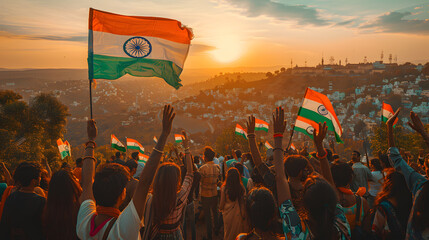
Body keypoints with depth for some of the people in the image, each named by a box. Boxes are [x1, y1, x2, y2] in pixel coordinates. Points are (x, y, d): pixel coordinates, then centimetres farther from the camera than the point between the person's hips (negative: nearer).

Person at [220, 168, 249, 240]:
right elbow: (243, 202, -6)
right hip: (238, 213, 2)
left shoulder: (224, 188, -19)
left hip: (228, 213, -1)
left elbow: (222, 202, -9)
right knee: (238, 231, 20)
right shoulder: (241, 188, -13)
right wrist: (243, 214, 6)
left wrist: (220, 209, 12)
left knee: (228, 232, 19)